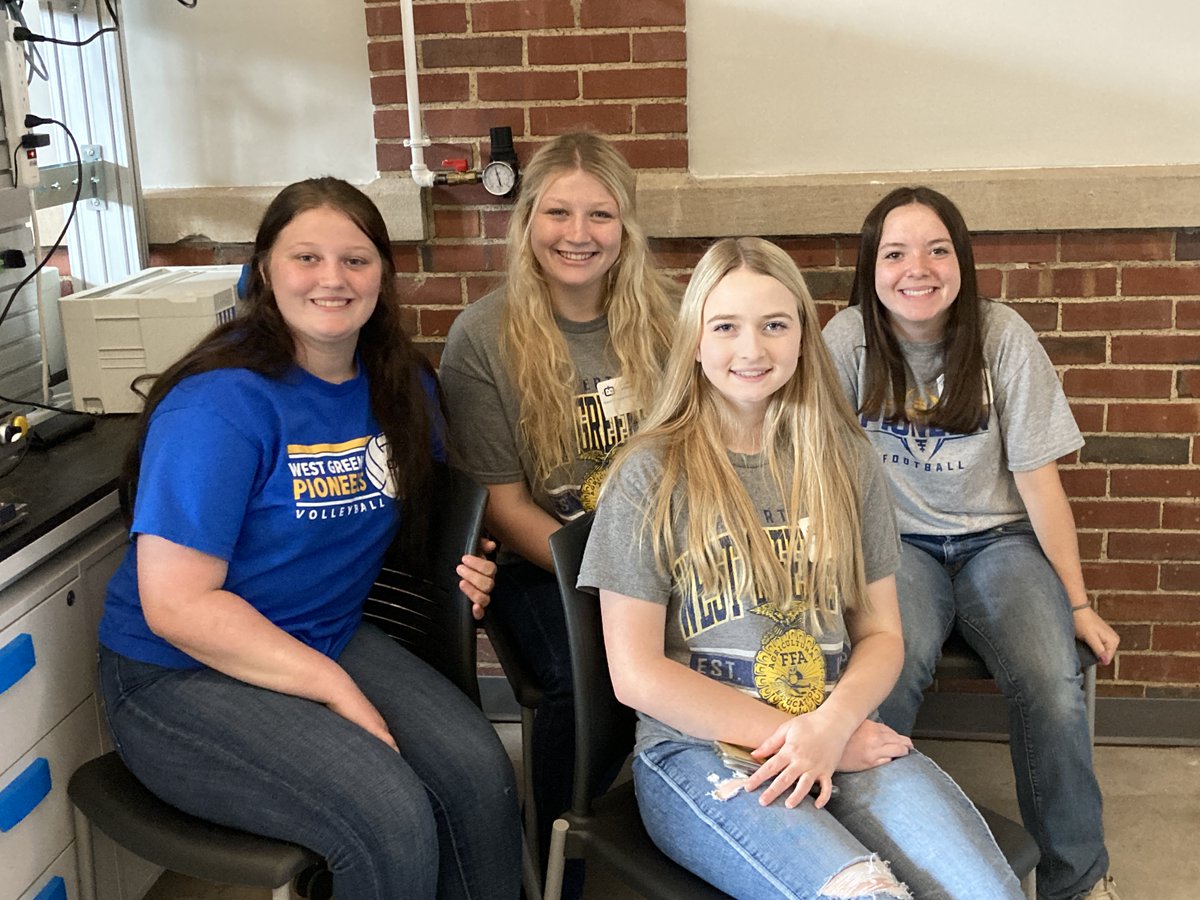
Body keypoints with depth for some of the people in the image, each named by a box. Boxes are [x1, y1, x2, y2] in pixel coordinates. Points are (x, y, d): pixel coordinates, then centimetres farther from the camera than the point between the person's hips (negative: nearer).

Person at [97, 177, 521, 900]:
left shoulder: (404, 386, 3)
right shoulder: (219, 403, -19)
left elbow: (420, 518, 22)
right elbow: (177, 605, -21)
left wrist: (464, 570, -2)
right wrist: (339, 692, -21)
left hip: (332, 641, 6)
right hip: (182, 677, -6)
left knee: (480, 772, -18)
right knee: (392, 823, -25)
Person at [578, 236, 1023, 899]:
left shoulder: (845, 459, 10)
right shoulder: (650, 474, -1)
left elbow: (880, 633, 10)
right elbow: (635, 674, -5)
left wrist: (831, 725, -10)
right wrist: (790, 736, -9)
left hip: (842, 738, 4)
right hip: (699, 749, -3)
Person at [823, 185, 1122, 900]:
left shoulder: (1003, 336, -7)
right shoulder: (850, 339, -8)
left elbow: (1039, 478, -4)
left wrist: (1078, 603, -3)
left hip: (999, 538, 1)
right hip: (899, 542, 0)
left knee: (1052, 684, -25)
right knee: (890, 671, -32)